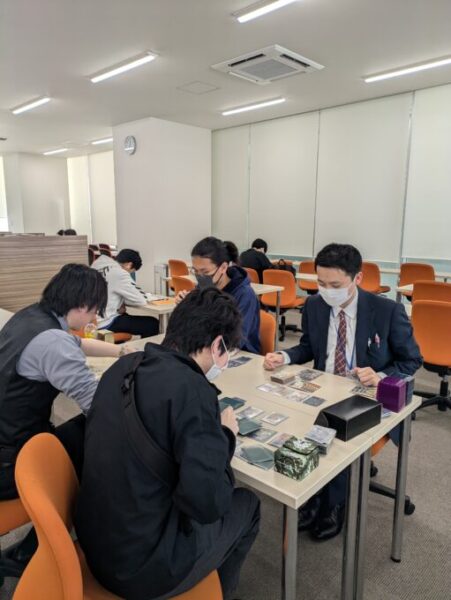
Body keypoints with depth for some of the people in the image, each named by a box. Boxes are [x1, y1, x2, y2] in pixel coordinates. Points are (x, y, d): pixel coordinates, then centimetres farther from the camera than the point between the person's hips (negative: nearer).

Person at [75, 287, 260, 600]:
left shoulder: (123, 367, -4)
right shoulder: (191, 389, -27)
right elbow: (207, 504, -26)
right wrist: (226, 435, -9)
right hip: (142, 566, -6)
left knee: (224, 486, 23)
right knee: (246, 504, 16)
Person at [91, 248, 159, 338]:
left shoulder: (98, 263, 7)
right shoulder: (120, 273, -17)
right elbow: (141, 301, -13)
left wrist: (120, 303, 3)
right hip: (105, 323, -9)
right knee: (152, 324, -1)